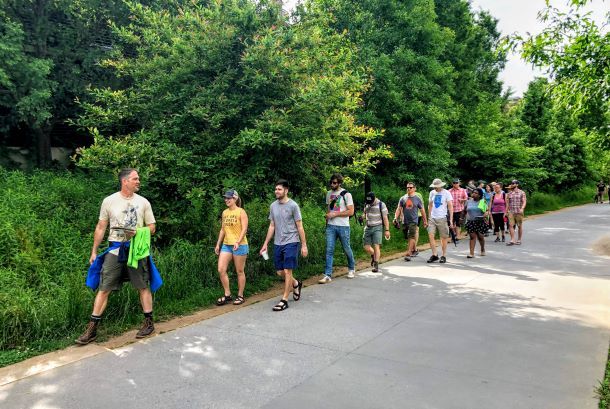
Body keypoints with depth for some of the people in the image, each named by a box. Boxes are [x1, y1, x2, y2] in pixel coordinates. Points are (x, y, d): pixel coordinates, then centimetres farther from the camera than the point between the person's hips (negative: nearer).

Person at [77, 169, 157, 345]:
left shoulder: (143, 202, 4)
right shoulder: (109, 201, 3)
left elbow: (151, 227, 7)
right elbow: (100, 228, 7)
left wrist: (137, 233, -13)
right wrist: (94, 252, 6)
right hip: (115, 249, 0)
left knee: (143, 287, 6)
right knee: (103, 288, 0)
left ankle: (149, 323, 20)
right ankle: (92, 329, 8)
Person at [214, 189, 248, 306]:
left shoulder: (241, 212, -6)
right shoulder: (225, 212, 12)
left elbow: (244, 229, -13)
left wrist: (238, 242, -25)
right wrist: (218, 244, 14)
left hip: (239, 245, -6)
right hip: (226, 245, 6)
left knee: (240, 271, 4)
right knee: (221, 270, -3)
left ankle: (240, 296, 16)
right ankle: (227, 295, 9)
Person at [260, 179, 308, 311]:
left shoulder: (293, 205, -8)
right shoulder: (273, 206, 8)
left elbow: (300, 227, -6)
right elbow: (272, 226, 14)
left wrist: (304, 245, -7)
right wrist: (265, 244, 12)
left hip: (291, 243, -6)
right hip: (277, 244, 6)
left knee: (287, 271, -5)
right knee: (280, 272, 11)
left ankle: (284, 300, 4)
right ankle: (296, 284, 38)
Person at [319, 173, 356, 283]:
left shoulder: (346, 194, -7)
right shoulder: (329, 193, 10)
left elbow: (351, 212, -11)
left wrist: (335, 214, -15)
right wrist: (327, 217, 10)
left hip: (343, 226, -4)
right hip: (330, 226, 4)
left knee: (346, 249, 10)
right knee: (329, 250, -5)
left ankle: (351, 269, 34)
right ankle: (327, 275, -5)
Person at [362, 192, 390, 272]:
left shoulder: (381, 205, -8)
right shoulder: (366, 204, 8)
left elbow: (385, 218, -8)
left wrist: (387, 230, -12)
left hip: (377, 228, -5)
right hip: (368, 228, 5)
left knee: (376, 246, -11)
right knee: (366, 247, 4)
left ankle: (376, 265, -6)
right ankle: (373, 256, 34)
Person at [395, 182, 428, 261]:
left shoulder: (418, 199, 2)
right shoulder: (403, 198, 7)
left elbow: (422, 211, 7)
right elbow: (398, 209, 5)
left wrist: (425, 221, 10)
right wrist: (396, 218, -10)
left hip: (414, 221, -4)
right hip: (405, 221, 4)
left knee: (411, 237, -14)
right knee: (407, 238, 12)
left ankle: (408, 254, -16)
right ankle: (414, 249, 33)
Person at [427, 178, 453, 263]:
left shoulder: (446, 193, -4)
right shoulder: (432, 193, 9)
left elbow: (450, 206, -6)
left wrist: (451, 219, -12)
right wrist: (429, 217, 14)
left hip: (442, 218, -4)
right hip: (432, 218, 4)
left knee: (444, 238, 3)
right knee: (430, 236, -6)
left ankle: (444, 256, 14)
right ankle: (434, 255, 3)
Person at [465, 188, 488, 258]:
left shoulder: (483, 202, 2)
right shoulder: (469, 201, 9)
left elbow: (487, 210, 0)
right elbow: (466, 211, 18)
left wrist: (485, 215, -19)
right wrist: (466, 218, 10)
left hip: (480, 222, -1)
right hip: (470, 222, 1)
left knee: (480, 237, 7)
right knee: (472, 237, -4)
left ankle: (482, 250, 33)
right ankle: (472, 253, -7)